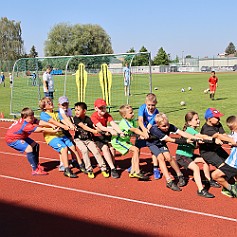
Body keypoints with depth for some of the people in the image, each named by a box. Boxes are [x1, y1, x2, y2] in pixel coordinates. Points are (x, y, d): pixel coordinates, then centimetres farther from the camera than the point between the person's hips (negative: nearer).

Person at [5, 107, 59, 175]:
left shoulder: (28, 119, -13)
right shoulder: (26, 125, -36)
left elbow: (40, 122, -23)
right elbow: (41, 129, -36)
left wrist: (51, 125, -35)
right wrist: (53, 131, -34)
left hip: (21, 137, 10)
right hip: (11, 139, -10)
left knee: (35, 145, 11)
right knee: (29, 148, -27)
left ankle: (37, 164, 20)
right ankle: (35, 170, -24)